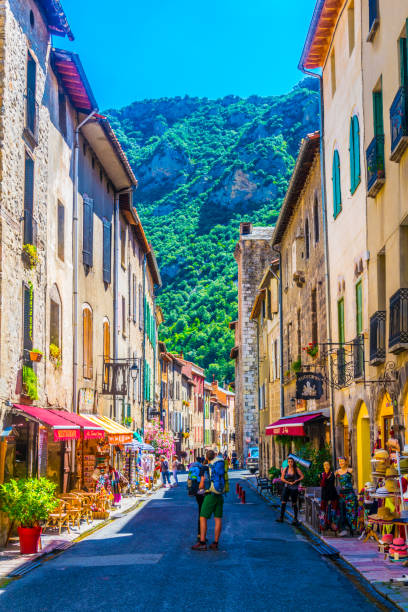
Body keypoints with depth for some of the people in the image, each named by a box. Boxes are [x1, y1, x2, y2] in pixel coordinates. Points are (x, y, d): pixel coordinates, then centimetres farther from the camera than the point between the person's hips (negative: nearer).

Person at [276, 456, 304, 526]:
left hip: (294, 488, -2)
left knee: (294, 504, 5)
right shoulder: (285, 469, 2)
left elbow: (302, 476, -2)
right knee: (283, 502, -6)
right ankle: (281, 518, -2)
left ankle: (295, 519, 15)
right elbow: (282, 478, -1)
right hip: (286, 487, 2)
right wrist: (289, 482, -13)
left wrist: (296, 481, -16)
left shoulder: (296, 469, -3)